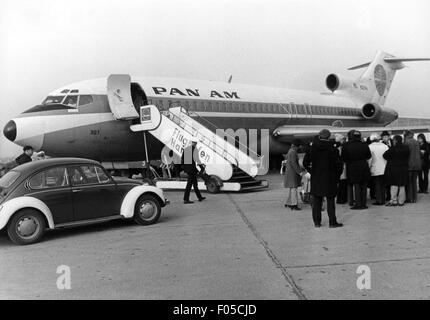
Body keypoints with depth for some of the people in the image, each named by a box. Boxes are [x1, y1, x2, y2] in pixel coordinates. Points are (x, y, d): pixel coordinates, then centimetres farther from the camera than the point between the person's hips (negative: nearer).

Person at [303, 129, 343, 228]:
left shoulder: (313, 149, -1)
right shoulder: (332, 149, -8)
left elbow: (305, 162, 0)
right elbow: (338, 164, -9)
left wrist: (312, 171, 9)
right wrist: (337, 177, 3)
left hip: (316, 179, 2)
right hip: (329, 179, -2)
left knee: (316, 201, 9)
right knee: (330, 201, 6)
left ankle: (317, 222, 12)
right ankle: (332, 222, 8)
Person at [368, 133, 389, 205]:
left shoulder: (370, 146, -9)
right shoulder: (385, 146, 2)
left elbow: (369, 159, -11)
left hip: (375, 169, -3)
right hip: (384, 169, 4)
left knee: (377, 185, 2)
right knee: (382, 185, 10)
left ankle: (378, 200, 2)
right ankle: (383, 200, 14)